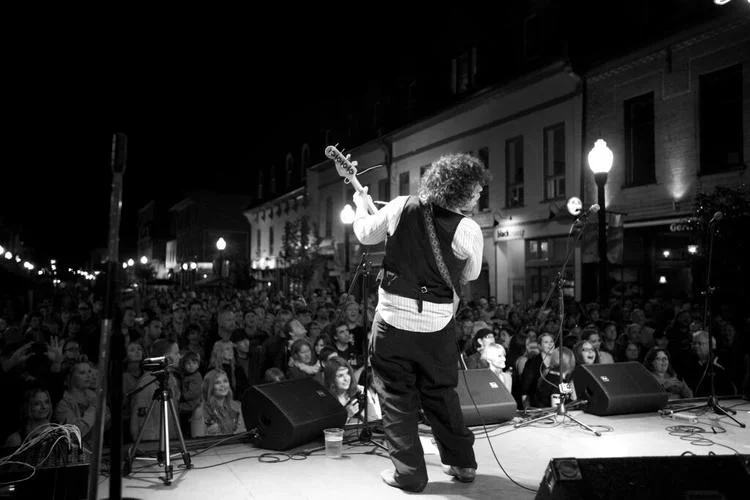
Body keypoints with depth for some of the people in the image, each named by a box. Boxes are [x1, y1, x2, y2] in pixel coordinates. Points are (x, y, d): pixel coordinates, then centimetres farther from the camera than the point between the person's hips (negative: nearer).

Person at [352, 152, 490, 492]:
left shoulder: (400, 208, -7)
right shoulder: (470, 231, -11)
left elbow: (364, 234, 8)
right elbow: (469, 276, 6)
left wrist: (362, 206, 28)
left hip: (393, 320, 0)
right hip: (437, 327, 0)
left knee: (397, 399, 12)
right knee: (441, 396, 20)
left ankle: (409, 474, 18)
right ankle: (462, 463, 31)